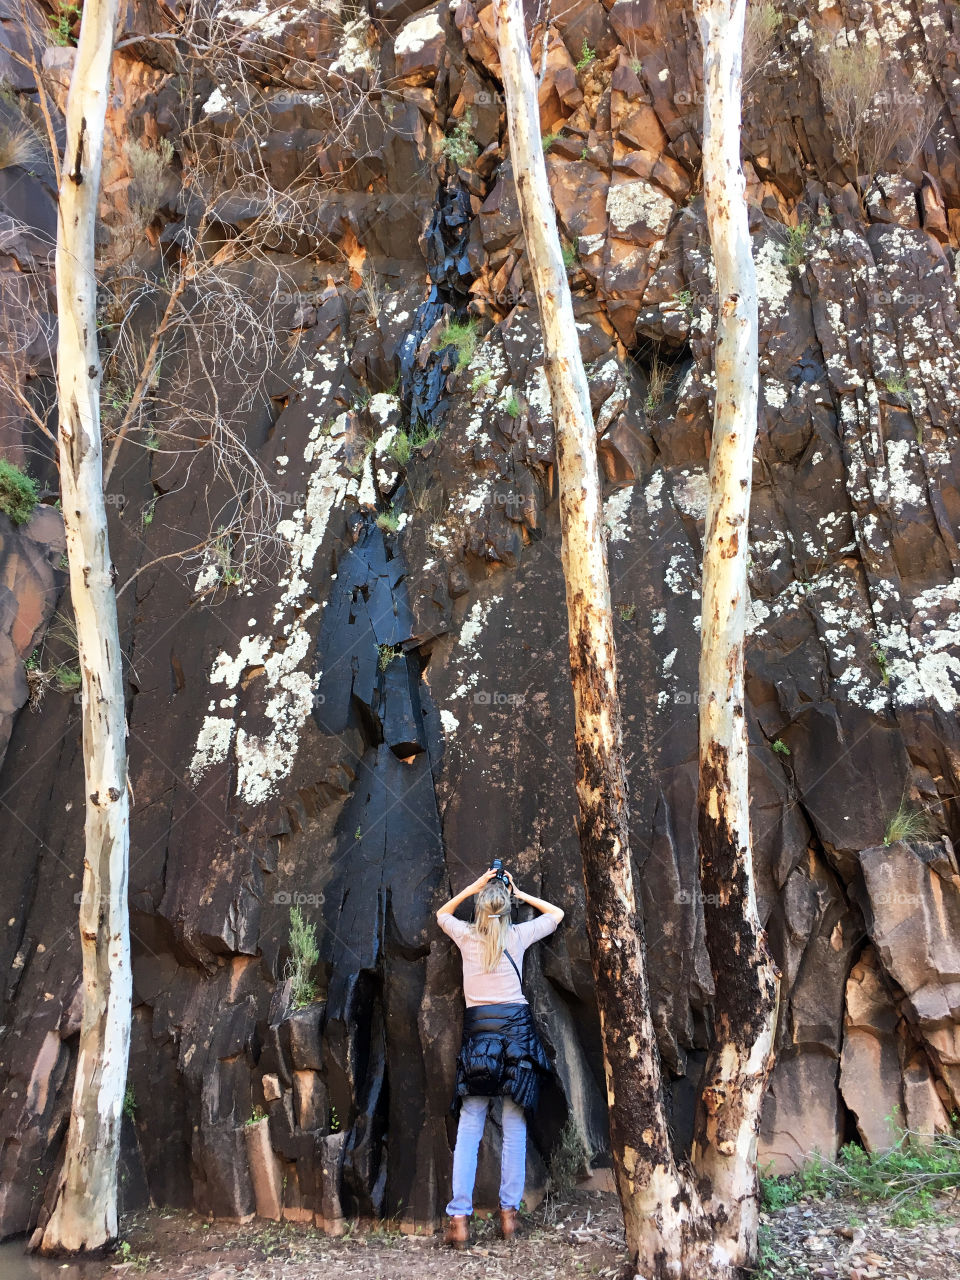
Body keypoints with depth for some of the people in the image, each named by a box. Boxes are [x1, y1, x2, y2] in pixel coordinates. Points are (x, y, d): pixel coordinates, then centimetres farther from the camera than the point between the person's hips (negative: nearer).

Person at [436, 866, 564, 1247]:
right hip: (516, 1026, 0)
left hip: (478, 1028, 0)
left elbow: (442, 913, 27)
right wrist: (519, 893, 19)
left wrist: (474, 887, 21)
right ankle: (509, 1212, 7)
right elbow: (556, 913, 20)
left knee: (469, 1128, 1)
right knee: (514, 1126, 5)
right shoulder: (518, 936, 2)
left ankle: (459, 1218, -2)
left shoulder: (466, 936, 3)